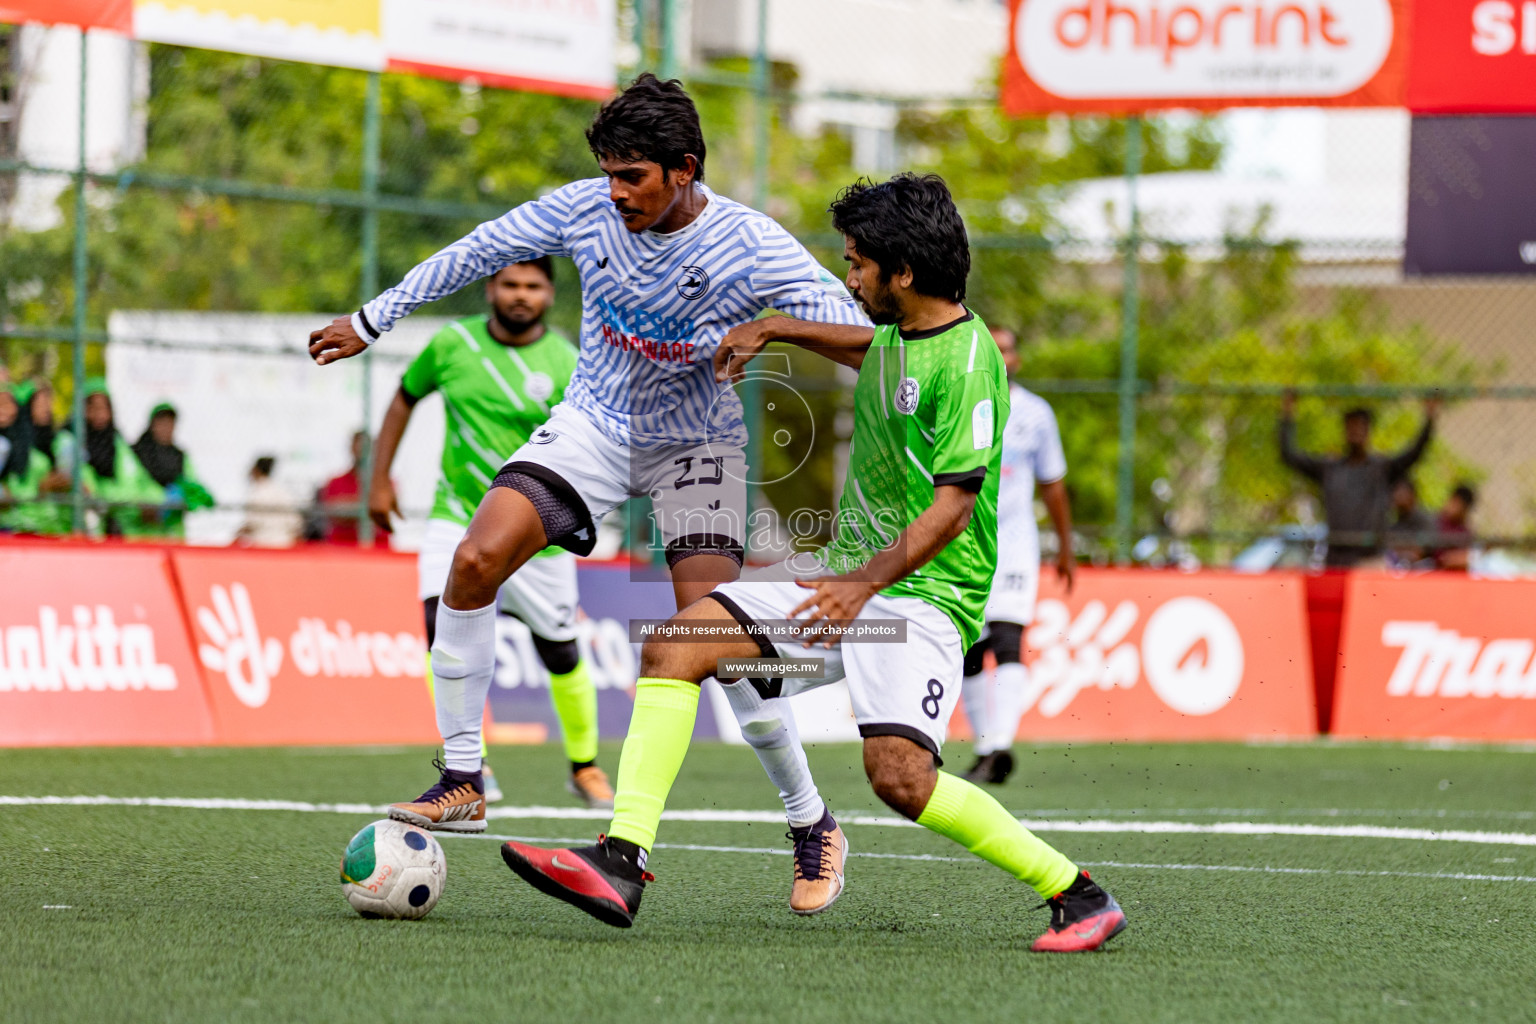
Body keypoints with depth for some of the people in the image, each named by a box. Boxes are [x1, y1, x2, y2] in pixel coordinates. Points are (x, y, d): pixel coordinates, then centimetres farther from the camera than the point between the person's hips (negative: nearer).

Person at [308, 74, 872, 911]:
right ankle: (462, 781, -5)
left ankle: (811, 827, -1)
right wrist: (372, 319, 10)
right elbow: (480, 251, 3)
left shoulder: (751, 247, -22)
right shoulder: (585, 210, -12)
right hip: (595, 425, 3)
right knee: (476, 560, -17)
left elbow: (855, 332, -21)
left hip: (696, 443, -3)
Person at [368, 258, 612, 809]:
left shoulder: (566, 366, -11)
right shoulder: (452, 343, -3)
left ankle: (585, 766, 34)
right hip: (458, 517, 1)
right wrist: (380, 478, 11)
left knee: (560, 655, 9)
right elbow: (406, 397, 14)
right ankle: (472, 764, -16)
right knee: (442, 625, -23)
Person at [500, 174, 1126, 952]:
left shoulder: (967, 362, -18)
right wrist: (775, 329, 34)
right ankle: (621, 865, -14)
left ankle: (1078, 894, -10)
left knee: (898, 773, -26)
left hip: (922, 590, -9)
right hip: (849, 568, 9)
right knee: (674, 647, -6)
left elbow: (953, 507, -23)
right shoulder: (896, 333, 9)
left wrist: (865, 582, -30)